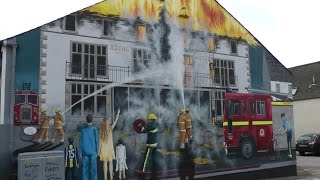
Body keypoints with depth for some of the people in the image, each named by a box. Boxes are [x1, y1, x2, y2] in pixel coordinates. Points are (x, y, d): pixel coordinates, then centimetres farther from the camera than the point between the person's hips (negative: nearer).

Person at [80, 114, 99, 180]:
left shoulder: (83, 130, 2)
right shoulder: (94, 129, -5)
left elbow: (81, 142, 4)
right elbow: (97, 141, -3)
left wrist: (82, 152, 12)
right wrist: (97, 152, 4)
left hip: (85, 152, 2)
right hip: (92, 152, -2)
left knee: (85, 168, 6)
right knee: (93, 168, 2)